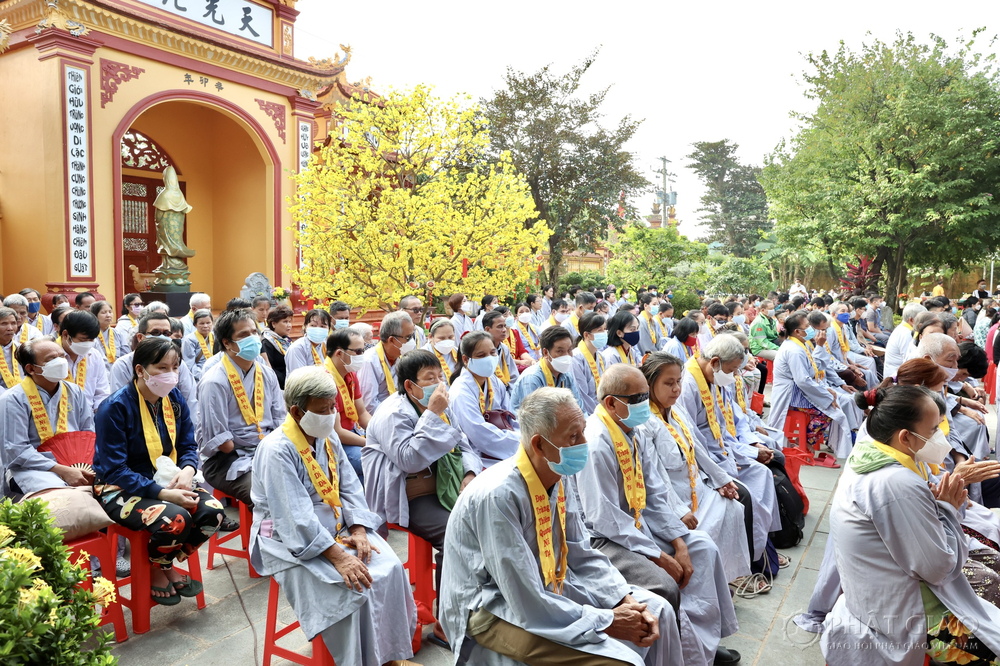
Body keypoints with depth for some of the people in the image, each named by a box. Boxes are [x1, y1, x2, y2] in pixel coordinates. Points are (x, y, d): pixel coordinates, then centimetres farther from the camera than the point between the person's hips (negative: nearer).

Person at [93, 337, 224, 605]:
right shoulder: (115, 408, -18)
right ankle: (155, 572, 3)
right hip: (121, 490, -6)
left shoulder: (175, 399, 1)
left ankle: (167, 565, 9)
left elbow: (188, 446, 8)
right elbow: (115, 470, -19)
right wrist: (163, 493, -28)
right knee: (175, 518, -33)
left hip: (166, 483, 6)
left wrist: (187, 469, -17)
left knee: (213, 510, -20)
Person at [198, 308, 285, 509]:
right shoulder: (215, 382, -13)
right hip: (226, 460, -6)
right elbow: (218, 439, -14)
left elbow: (280, 422, 11)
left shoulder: (267, 374, 9)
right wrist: (254, 461, -13)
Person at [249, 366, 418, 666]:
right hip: (290, 541, -7)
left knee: (390, 568, -14)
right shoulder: (276, 450, -20)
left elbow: (350, 487, 4)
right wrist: (338, 557, -30)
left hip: (338, 528, 7)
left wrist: (358, 530, -13)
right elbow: (296, 518, -26)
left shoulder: (328, 437, 4)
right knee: (352, 588, -27)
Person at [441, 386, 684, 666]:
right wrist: (606, 622, -19)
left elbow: (583, 556, 5)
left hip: (548, 586, 8)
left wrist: (626, 601, -10)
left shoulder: (558, 478, -3)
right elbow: (528, 604, -27)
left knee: (657, 611, 5)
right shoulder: (498, 495, -29)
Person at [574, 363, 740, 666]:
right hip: (604, 537, -9)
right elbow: (605, 519, -24)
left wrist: (679, 542, -5)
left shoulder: (636, 431, 1)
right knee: (665, 584, -24)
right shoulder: (596, 444, -26)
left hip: (636, 521, 9)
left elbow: (656, 494, 5)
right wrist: (658, 556, -20)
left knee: (703, 548, 5)